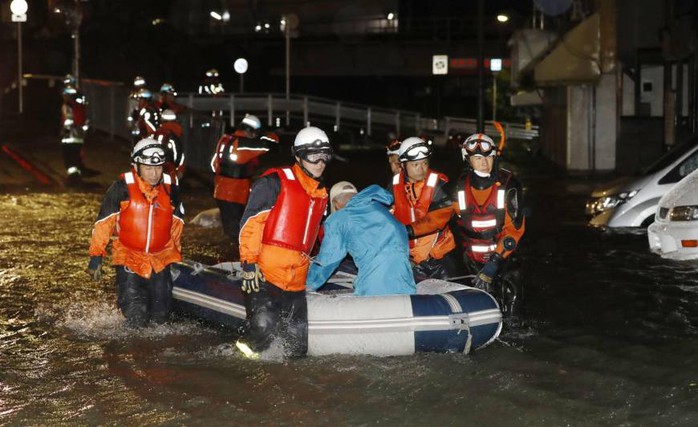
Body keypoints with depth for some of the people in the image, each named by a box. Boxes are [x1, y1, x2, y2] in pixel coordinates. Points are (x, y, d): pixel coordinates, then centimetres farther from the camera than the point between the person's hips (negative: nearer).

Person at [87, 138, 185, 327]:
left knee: (160, 316, 7)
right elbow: (103, 222, -7)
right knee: (136, 317, -11)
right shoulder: (122, 188, -12)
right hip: (129, 258, -3)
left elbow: (177, 223, 15)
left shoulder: (170, 189, 0)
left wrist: (177, 253, 22)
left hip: (161, 259, 3)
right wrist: (95, 258, -6)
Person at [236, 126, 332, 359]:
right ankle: (248, 347, 5)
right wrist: (249, 263, -15)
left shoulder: (321, 194, 19)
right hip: (264, 272, -7)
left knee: (298, 347, 3)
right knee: (264, 324, -24)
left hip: (296, 279, 7)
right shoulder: (275, 182, -4)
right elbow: (250, 222, -9)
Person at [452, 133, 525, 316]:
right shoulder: (460, 186, -1)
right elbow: (459, 224, 11)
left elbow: (514, 228, -15)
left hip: (503, 254, -2)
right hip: (474, 259, 2)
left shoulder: (508, 184, -11)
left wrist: (493, 264, -22)